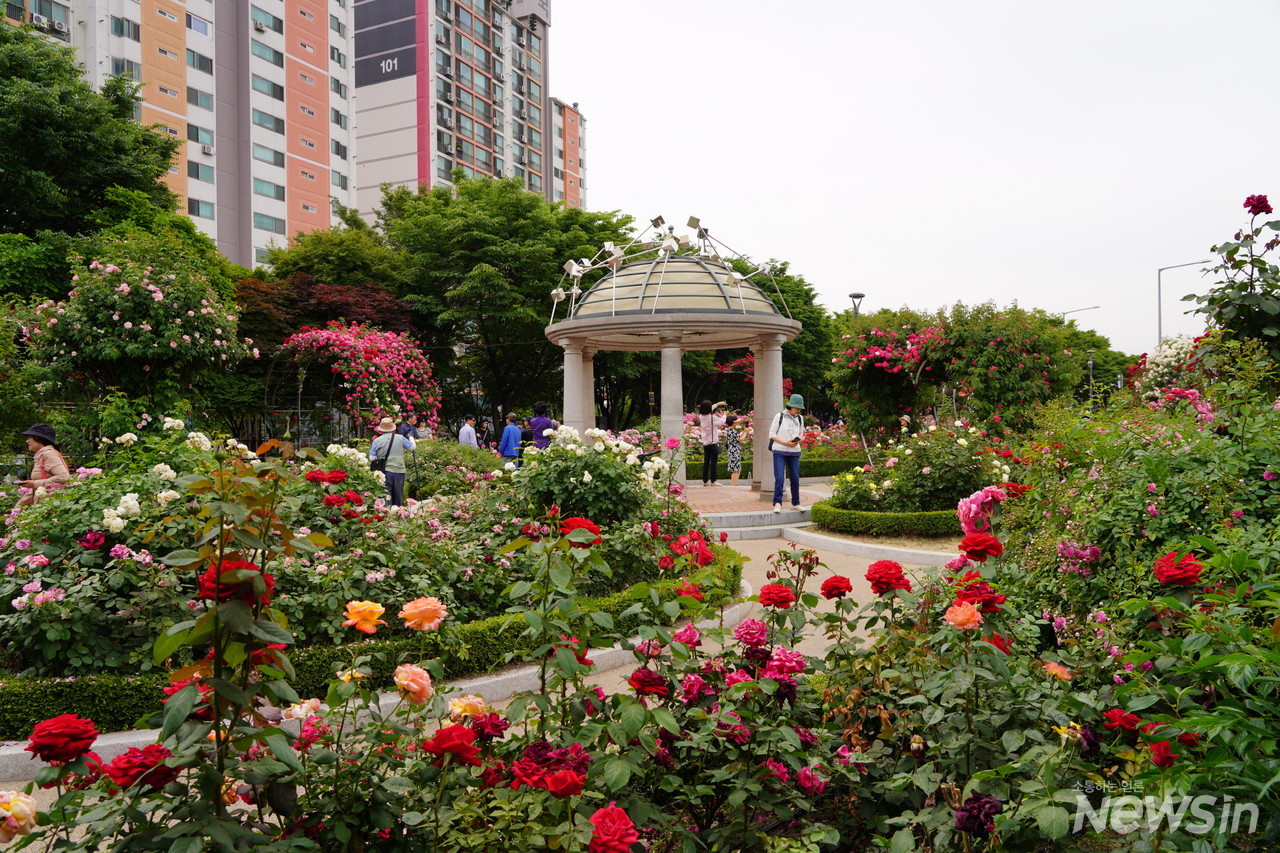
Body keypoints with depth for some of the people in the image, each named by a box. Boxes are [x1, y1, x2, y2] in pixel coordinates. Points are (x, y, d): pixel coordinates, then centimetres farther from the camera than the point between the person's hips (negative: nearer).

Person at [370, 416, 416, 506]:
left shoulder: (377, 441, -2)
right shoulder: (400, 438, -1)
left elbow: (372, 458, 1)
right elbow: (412, 446, 13)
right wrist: (410, 437, 32)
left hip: (384, 472, -1)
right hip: (399, 472, 2)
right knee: (398, 497, 14)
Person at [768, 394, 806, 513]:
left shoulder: (800, 418, 10)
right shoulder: (779, 416, -4)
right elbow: (772, 434, -3)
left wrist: (798, 440, -4)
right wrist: (785, 443, -14)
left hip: (794, 452, 4)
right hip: (780, 451, -4)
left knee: (795, 478, 8)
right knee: (779, 478, -12)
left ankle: (795, 503, 19)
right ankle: (777, 504, -6)